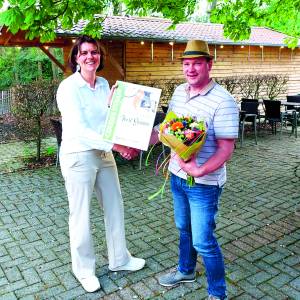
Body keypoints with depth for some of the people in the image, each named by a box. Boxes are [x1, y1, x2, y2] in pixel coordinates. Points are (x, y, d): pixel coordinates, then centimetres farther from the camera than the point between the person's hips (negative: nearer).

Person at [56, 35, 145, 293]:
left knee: (115, 208, 15)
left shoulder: (104, 84, 6)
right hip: (78, 156, -6)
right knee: (81, 215, 7)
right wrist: (116, 145, -29)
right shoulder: (68, 87, -15)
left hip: (105, 154, 7)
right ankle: (84, 269, 29)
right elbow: (78, 129, -24)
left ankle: (119, 259, 36)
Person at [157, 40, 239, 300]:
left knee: (203, 242, 3)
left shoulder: (223, 101, -20)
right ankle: (186, 270, 48)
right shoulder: (179, 92, 3)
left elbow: (226, 149, -22)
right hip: (177, 176, 7)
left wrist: (199, 171, -32)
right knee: (184, 229, 24)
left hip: (204, 183, -7)